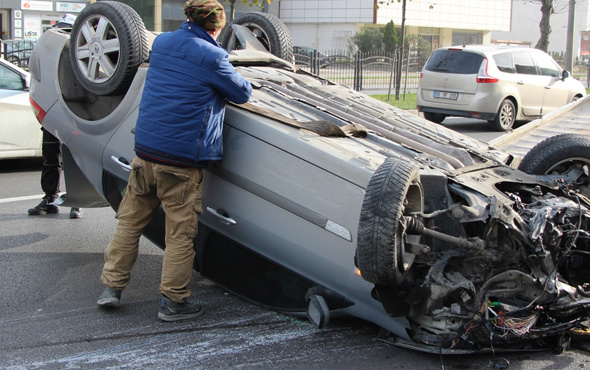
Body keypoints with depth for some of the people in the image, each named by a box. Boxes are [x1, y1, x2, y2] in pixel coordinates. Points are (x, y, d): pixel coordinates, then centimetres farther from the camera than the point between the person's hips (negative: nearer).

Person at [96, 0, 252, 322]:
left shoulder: (161, 43, 9)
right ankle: (173, 301, 12)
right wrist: (229, 78, 22)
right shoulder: (211, 57, -10)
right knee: (180, 233, 4)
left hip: (144, 151, 6)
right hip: (182, 160, -6)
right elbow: (243, 94, 2)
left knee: (130, 221, 16)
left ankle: (112, 287, 22)